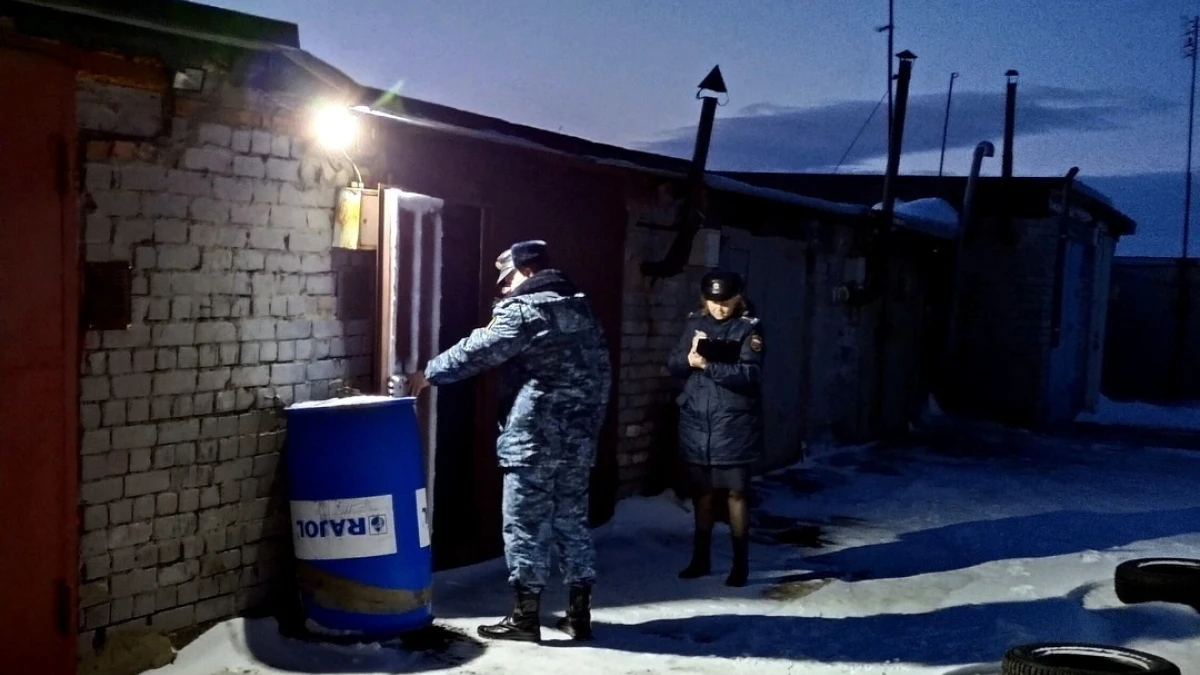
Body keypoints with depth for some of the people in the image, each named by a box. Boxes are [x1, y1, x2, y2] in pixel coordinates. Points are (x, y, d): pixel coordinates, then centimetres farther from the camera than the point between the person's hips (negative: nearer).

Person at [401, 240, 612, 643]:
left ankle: (525, 617, 6)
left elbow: (477, 351, -7)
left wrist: (430, 374, 3)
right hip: (578, 438, 8)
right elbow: (602, 371, 20)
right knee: (572, 522, 12)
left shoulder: (522, 310, -8)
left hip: (535, 439, -8)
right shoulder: (580, 307, 16)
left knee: (526, 526, 0)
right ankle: (579, 614, 16)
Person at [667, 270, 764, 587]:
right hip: (697, 422, 4)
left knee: (736, 493, 3)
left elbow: (750, 374, -17)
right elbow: (673, 364, 5)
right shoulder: (695, 324, 7)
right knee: (702, 492, 13)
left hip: (733, 425, -4)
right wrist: (688, 359, -16)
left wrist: (707, 365, -24)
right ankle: (700, 558, 25)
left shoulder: (749, 328, -6)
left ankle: (740, 562, 14)